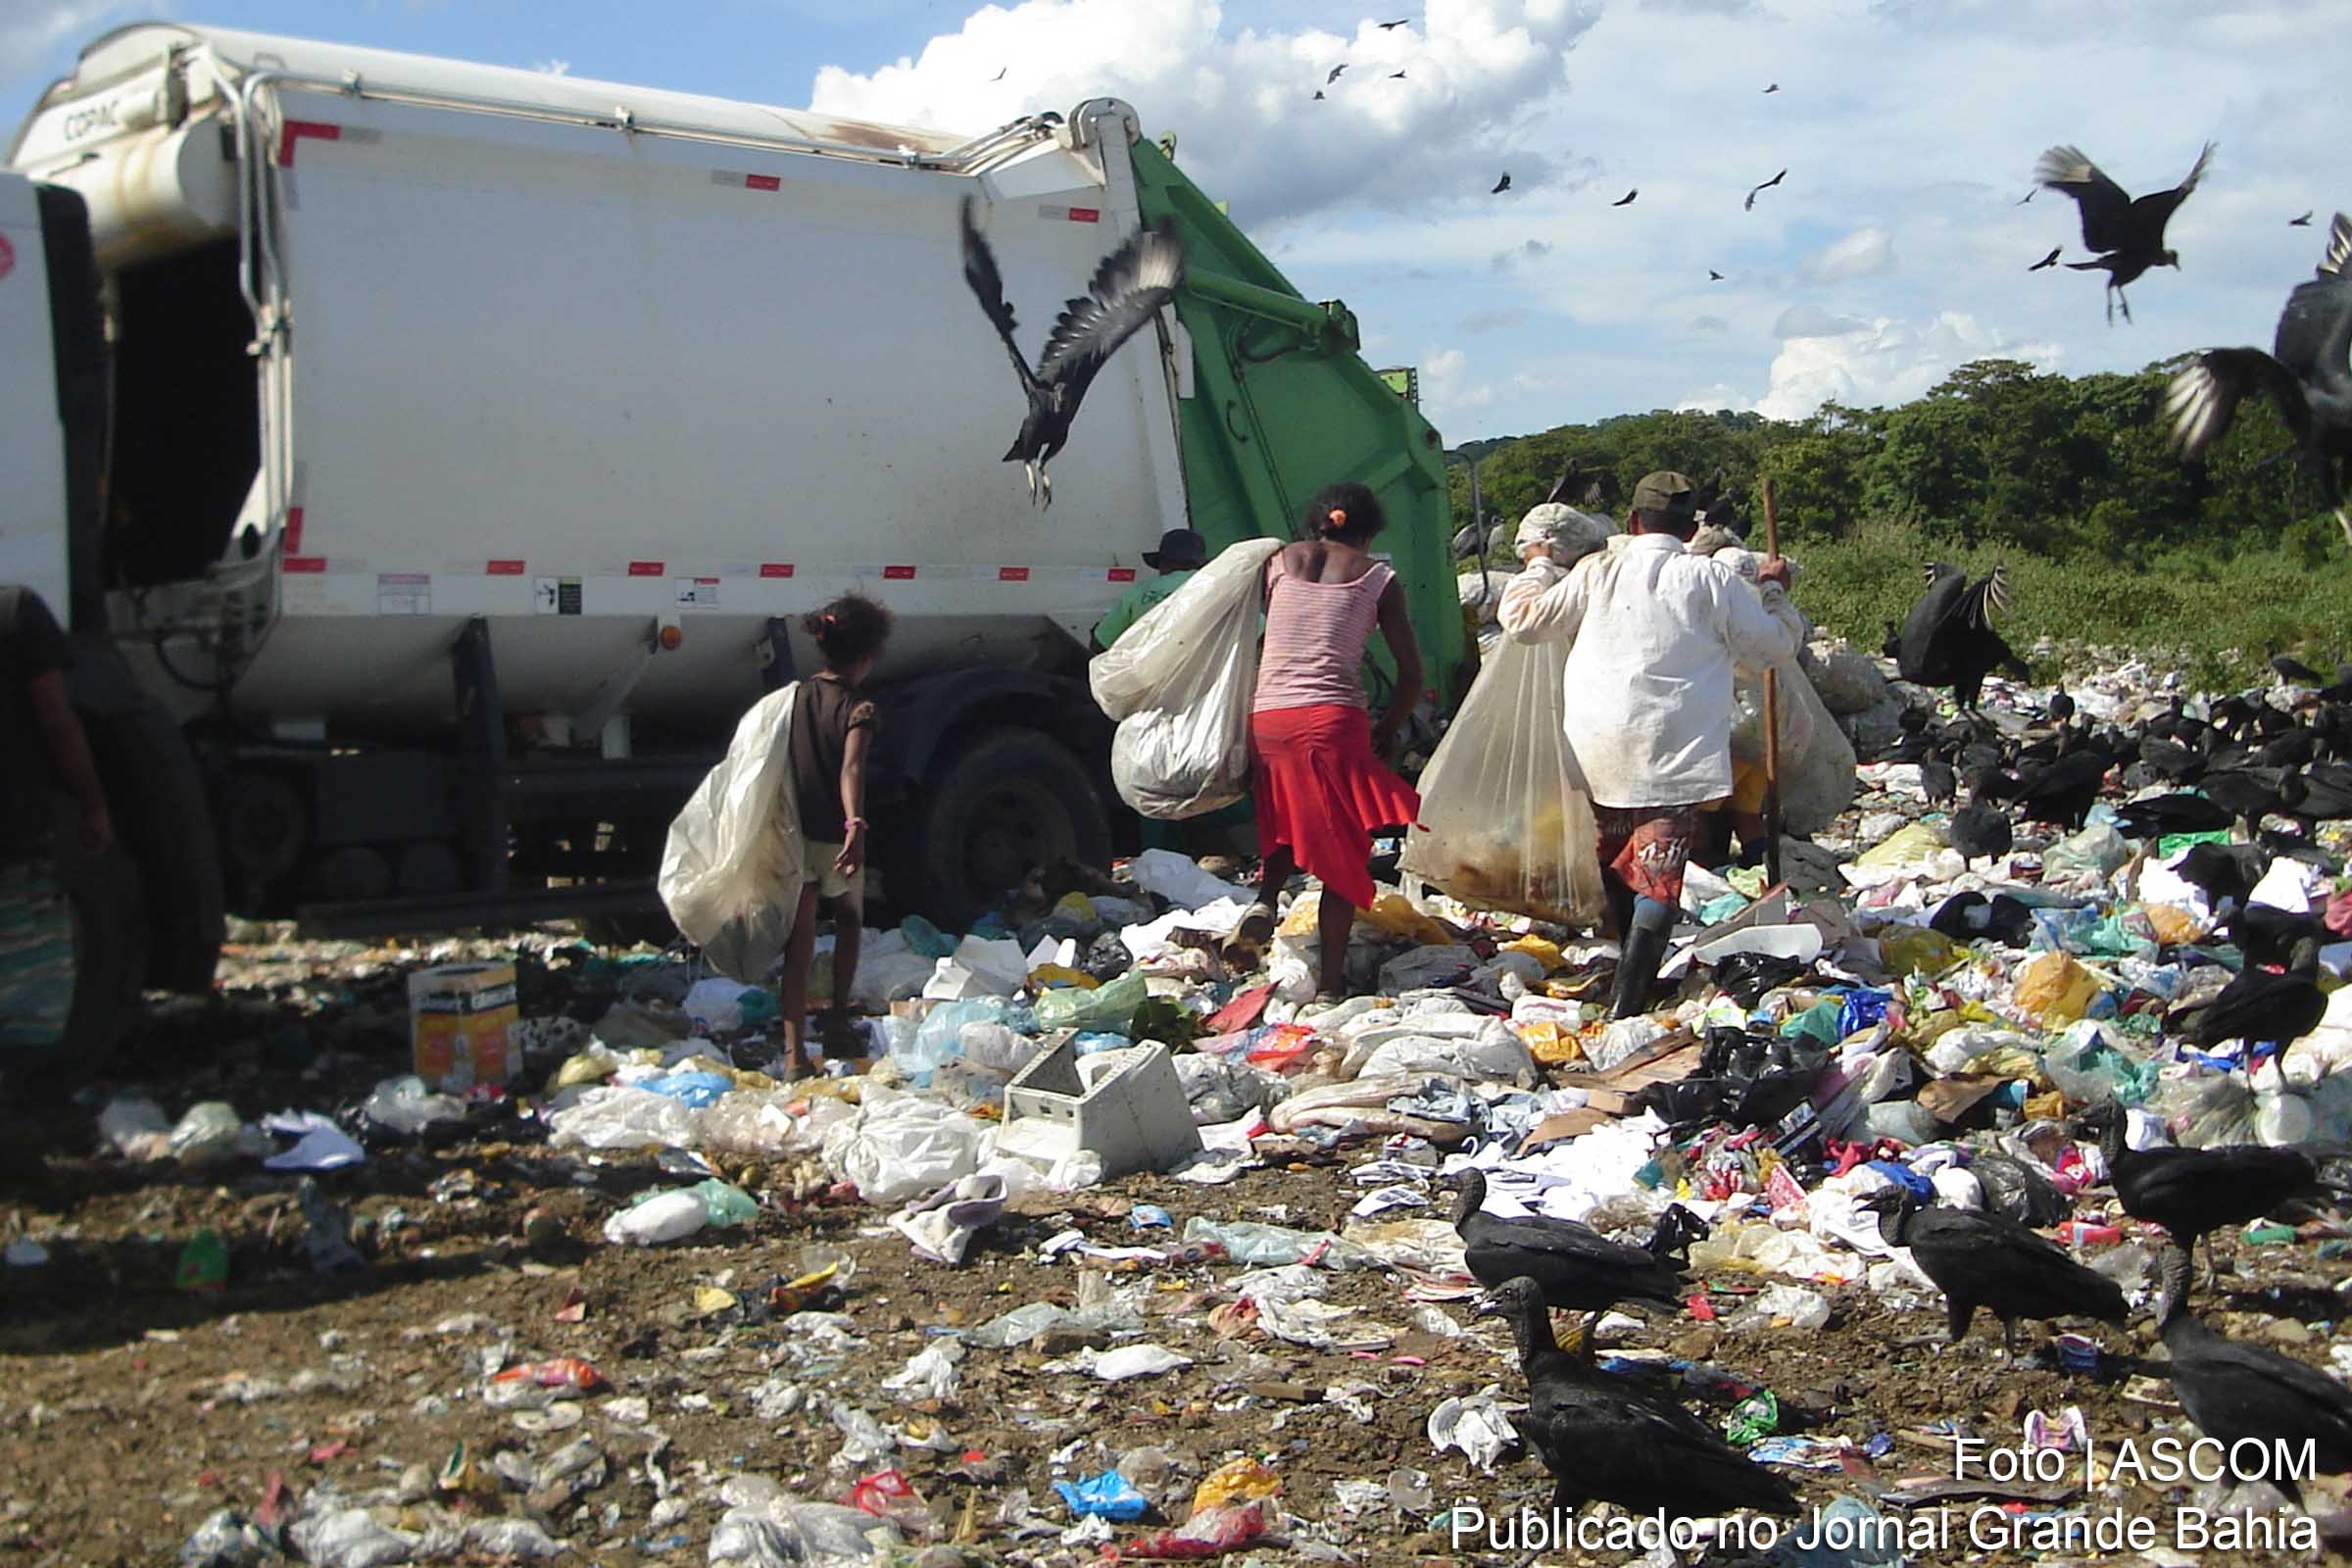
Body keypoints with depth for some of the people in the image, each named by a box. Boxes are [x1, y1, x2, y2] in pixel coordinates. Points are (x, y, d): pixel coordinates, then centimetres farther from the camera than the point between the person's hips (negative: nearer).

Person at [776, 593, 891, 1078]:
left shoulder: (794, 698, 2)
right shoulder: (857, 708, -14)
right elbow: (851, 770, -29)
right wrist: (856, 826, -40)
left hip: (794, 836, 4)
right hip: (836, 838, -4)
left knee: (799, 943, 4)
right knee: (849, 921, 24)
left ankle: (795, 1051, -2)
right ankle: (837, 1021, 30)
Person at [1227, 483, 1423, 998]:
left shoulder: (1278, 561, 15)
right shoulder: (1377, 578, 8)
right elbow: (1411, 672, 7)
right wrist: (1385, 732, 21)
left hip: (1266, 717, 3)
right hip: (1333, 718, -3)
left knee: (1289, 823, 27)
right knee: (1342, 851, 6)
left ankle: (1265, 898, 0)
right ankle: (1329, 981, 3)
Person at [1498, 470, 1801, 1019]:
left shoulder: (1597, 572, 4)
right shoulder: (1710, 580, -1)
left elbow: (1523, 620, 11)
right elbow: (1774, 645, 8)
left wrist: (1530, 574, 32)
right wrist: (1774, 592, 26)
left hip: (1599, 755, 3)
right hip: (1673, 756, -3)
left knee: (1616, 869, 20)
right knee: (1658, 877, -6)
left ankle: (1634, 978, 32)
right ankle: (1628, 1004, -16)